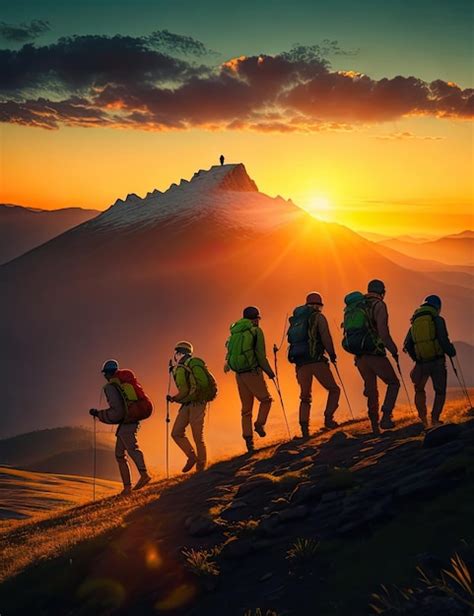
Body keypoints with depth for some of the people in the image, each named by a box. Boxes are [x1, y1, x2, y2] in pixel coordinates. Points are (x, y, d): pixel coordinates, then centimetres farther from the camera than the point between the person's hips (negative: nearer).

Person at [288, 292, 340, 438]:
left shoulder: (296, 320, 20)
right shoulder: (318, 317, 3)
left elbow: (292, 341, 17)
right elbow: (326, 337, -9)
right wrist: (332, 354, 3)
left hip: (300, 363, 5)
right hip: (316, 360, -5)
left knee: (305, 397, 12)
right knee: (334, 389, 9)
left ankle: (304, 429, 1)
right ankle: (328, 418, -8)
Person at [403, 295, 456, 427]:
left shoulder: (415, 323, 12)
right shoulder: (437, 320, -4)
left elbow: (407, 345, 10)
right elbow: (444, 340, -15)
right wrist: (451, 351, 3)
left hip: (421, 363, 4)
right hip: (437, 361, -4)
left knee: (419, 390, 23)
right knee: (440, 392, 11)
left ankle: (423, 420, 13)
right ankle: (435, 419, -2)